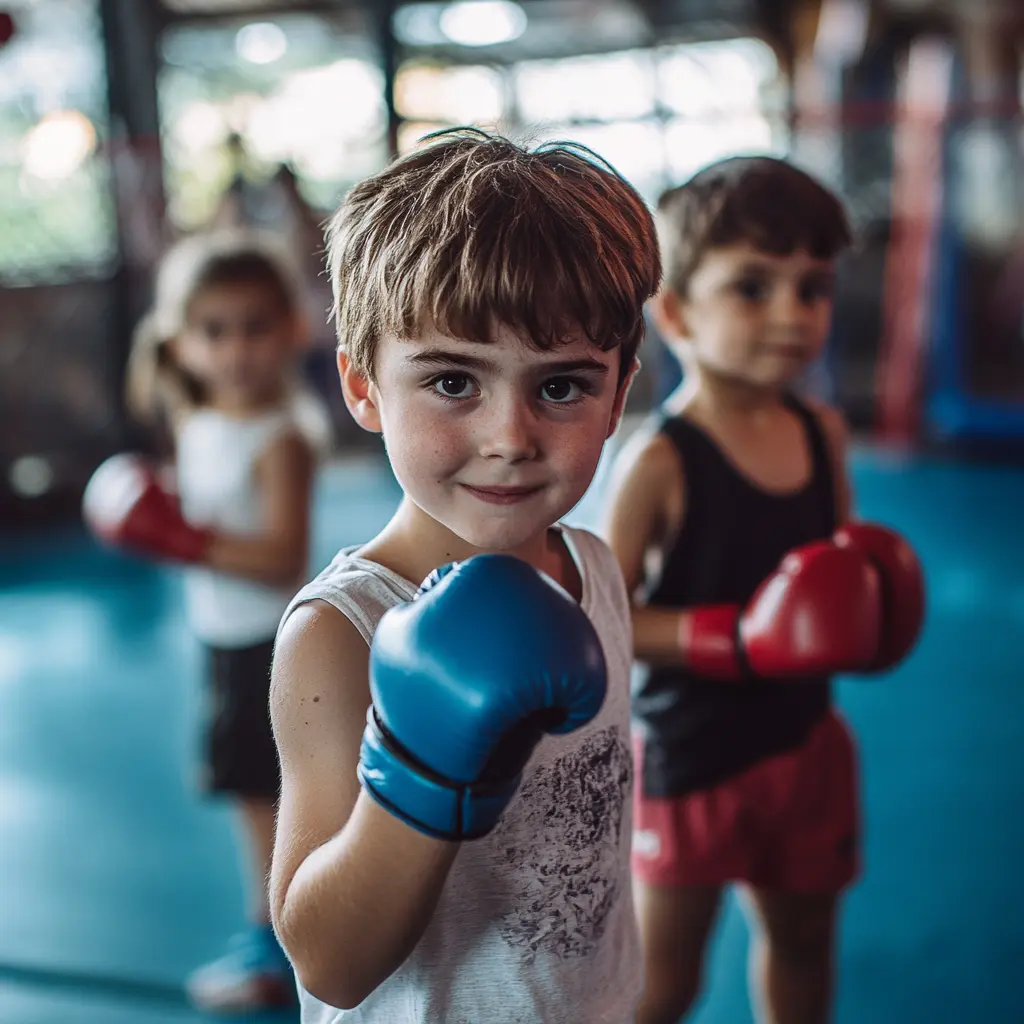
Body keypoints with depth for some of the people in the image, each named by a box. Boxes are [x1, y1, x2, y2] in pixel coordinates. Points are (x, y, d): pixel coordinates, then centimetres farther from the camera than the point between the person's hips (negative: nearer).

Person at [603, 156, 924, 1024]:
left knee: (803, 938, 25)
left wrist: (868, 605, -7)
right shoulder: (660, 462, -22)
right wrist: (734, 639, -29)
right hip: (692, 753, -6)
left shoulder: (823, 433, -2)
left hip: (803, 739, 6)